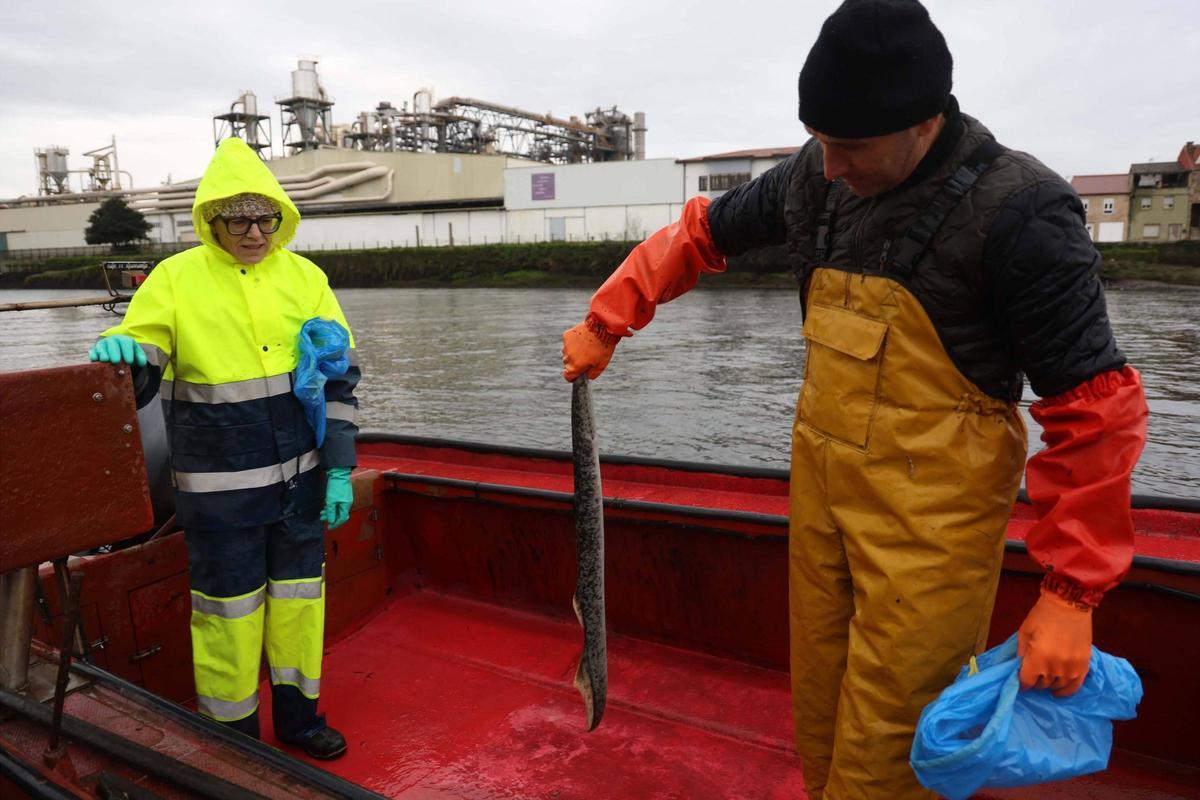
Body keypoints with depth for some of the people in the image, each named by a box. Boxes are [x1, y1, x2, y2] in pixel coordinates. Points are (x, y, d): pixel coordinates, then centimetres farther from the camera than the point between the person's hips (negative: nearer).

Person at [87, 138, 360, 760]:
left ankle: (297, 714, 35)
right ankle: (233, 729, 30)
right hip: (219, 484, -2)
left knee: (298, 594, 14)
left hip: (299, 474, 3)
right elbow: (137, 366, -5)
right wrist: (117, 350, -31)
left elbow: (338, 377, 3)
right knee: (228, 605, 8)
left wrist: (339, 470, -1)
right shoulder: (176, 278, -4)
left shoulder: (305, 277, 2)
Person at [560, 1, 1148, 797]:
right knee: (819, 683, 18)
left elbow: (1095, 412, -17)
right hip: (821, 477, 6)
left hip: (931, 505, -5)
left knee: (888, 721, 1)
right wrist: (605, 323, 7)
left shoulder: (1018, 211, -18)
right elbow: (702, 232, 13)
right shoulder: (816, 177, -1)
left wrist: (1071, 594, -18)